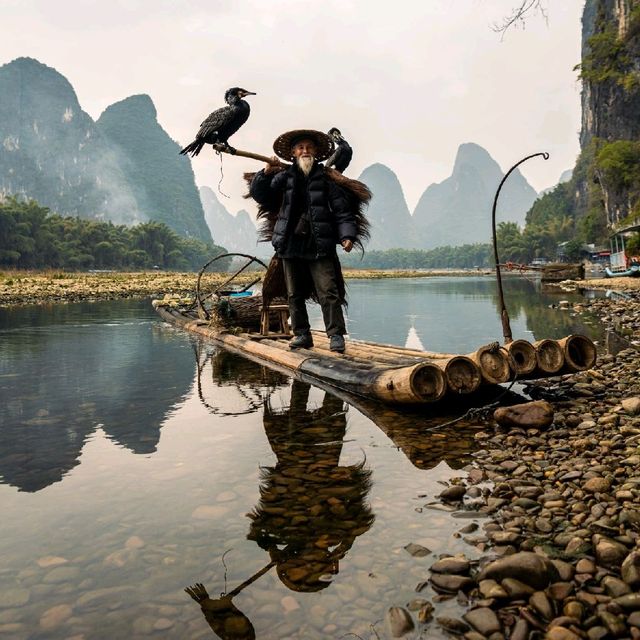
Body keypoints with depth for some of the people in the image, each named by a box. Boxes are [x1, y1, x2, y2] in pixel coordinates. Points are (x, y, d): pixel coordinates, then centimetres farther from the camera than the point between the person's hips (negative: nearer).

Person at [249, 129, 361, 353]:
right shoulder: (284, 177, 10)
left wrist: (347, 234, -12)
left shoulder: (327, 179, 5)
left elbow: (343, 209, 1)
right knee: (294, 295, 9)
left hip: (320, 246, -3)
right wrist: (266, 173, -10)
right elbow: (258, 194, 7)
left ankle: (336, 336, -3)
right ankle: (301, 335, 20)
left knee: (328, 293, -9)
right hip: (290, 244, 3)